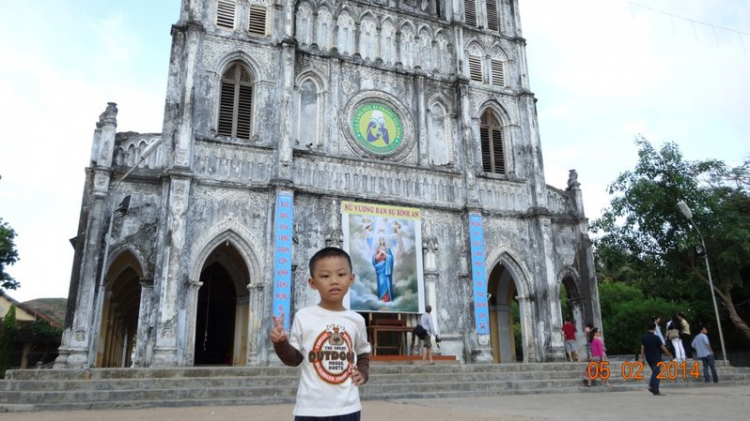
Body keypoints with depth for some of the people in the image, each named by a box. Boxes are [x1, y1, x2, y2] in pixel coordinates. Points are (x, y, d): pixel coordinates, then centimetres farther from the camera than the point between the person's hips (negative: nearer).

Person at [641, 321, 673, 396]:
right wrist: (670, 355, 2)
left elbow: (642, 348, 2)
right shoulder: (656, 337, -13)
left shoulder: (643, 337, 1)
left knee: (654, 372, 20)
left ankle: (651, 386, 7)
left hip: (648, 358, 5)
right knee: (656, 374, 0)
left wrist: (642, 358, 7)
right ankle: (656, 391, -1)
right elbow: (663, 348, -10)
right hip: (656, 358, -5)